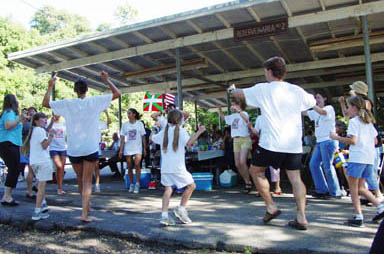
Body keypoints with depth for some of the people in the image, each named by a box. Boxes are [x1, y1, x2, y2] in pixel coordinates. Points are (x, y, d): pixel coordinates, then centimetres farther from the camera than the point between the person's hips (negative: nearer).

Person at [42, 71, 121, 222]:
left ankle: (86, 206, 37)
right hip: (91, 148, -2)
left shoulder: (67, 103, -3)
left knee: (80, 179, 20)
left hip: (73, 150, 2)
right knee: (87, 181, 2)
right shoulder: (95, 101, -5)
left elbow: (45, 103, 6)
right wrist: (106, 79, 8)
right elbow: (117, 93, 0)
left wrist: (50, 87, 15)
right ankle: (84, 213, -7)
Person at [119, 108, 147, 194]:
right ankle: (131, 184, 17)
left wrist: (145, 148, 2)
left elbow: (143, 137, 6)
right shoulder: (125, 124, 7)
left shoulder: (140, 124, 4)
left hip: (138, 148, -2)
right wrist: (121, 150, 0)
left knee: (137, 165, -15)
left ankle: (137, 184, -7)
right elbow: (123, 138, 6)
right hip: (127, 148, 2)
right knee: (130, 167, 5)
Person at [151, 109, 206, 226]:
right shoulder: (181, 130, -4)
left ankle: (164, 215, -2)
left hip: (165, 167, 6)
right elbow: (189, 142, -20)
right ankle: (181, 209, 8)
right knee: (191, 185, 10)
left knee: (168, 189, 7)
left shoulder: (164, 131, 13)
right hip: (177, 167, -6)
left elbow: (152, 138, 29)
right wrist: (199, 131, -14)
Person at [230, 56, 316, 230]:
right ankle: (301, 218, 6)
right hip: (294, 144, 4)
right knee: (295, 178, 7)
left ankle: (271, 207, 13)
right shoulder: (297, 90, 7)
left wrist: (232, 89, 37)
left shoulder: (263, 89, -2)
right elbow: (313, 101, 27)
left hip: (272, 144, -4)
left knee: (256, 171, 14)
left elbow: (240, 94, 14)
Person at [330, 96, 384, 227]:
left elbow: (353, 140, -16)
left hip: (357, 158, -8)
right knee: (359, 187, 17)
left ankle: (358, 216, -4)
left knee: (353, 187, -1)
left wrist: (336, 137, -7)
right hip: (369, 158, 8)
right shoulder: (368, 122, 18)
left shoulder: (354, 121, -6)